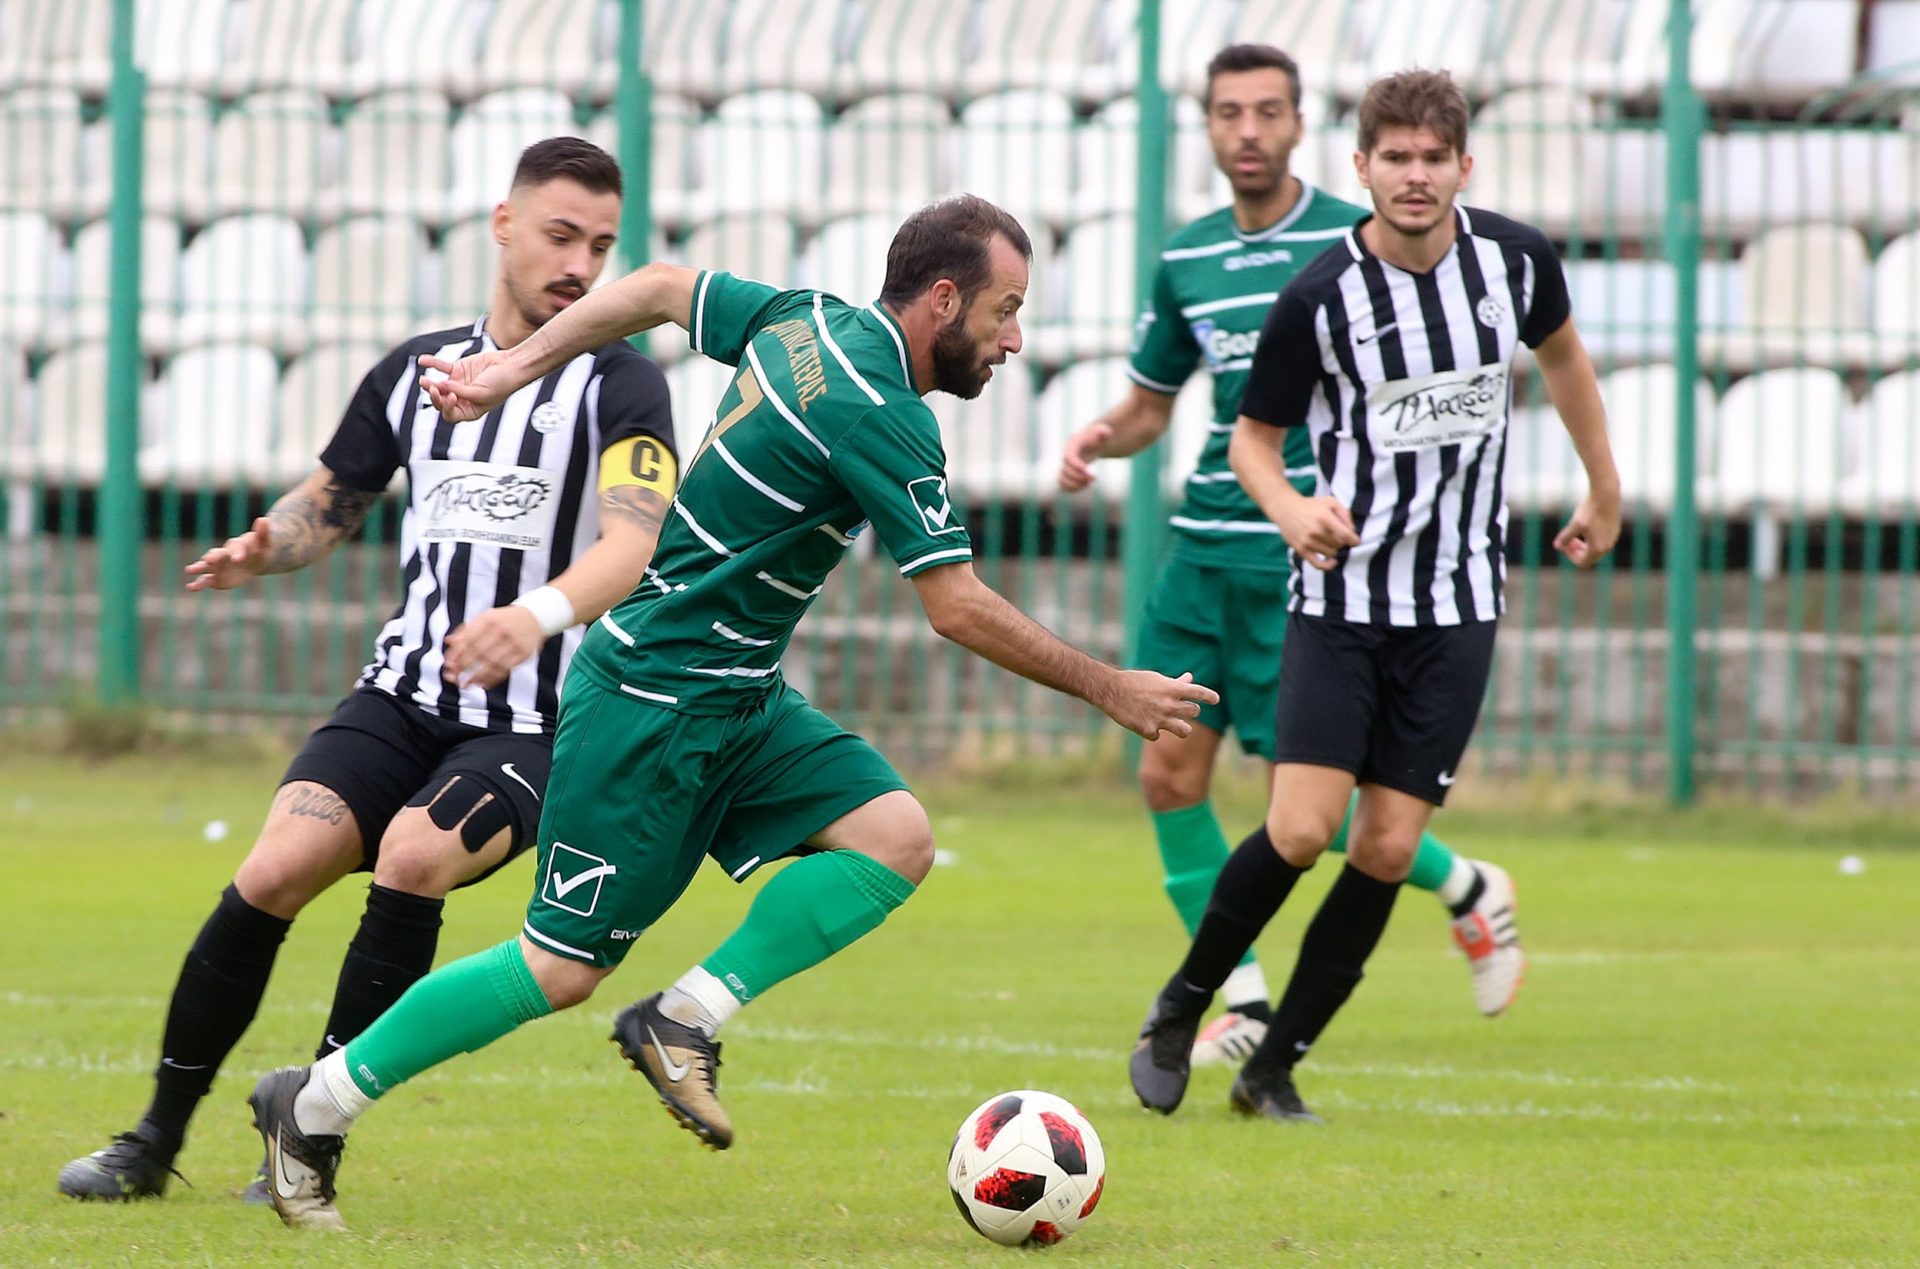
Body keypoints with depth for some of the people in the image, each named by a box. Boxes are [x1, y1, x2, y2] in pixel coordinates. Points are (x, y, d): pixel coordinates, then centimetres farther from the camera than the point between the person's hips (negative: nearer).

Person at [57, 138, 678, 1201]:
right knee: (274, 871, -16)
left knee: (413, 852, -29)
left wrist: (539, 615, -40)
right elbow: (330, 502, 23)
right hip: (404, 695, 4)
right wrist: (268, 546, -2)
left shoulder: (621, 385, -4)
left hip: (540, 722, -4)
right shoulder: (414, 371, 12)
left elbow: (632, 541, -20)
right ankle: (155, 1140, -4)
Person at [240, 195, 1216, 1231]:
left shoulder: (808, 325, 4)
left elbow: (662, 288, 16)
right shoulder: (882, 415, -22)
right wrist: (1109, 690, -11)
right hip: (655, 704, -9)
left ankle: (685, 1023, -2)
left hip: (737, 699, 9)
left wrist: (515, 367, 20)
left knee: (894, 837, -7)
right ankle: (316, 1104, 9)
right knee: (562, 970, -3)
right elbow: (959, 609, -20)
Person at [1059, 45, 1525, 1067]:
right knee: (1169, 773, 0)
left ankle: (1467, 889, 17)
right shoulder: (1186, 261, 10)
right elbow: (1150, 405, 21)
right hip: (1203, 549, 6)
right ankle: (1243, 1003, 11)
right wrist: (1102, 437, -1)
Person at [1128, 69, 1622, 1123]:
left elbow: (1560, 352, 19)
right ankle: (1180, 1009, 10)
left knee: (1388, 849, -2)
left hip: (1458, 604, 3)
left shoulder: (1515, 260, -4)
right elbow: (1253, 437, -1)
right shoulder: (1317, 300, -13)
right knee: (1300, 829, -14)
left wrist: (1604, 490, 26)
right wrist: (1290, 510, -22)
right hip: (1342, 593, -3)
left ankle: (1275, 1066, 10)